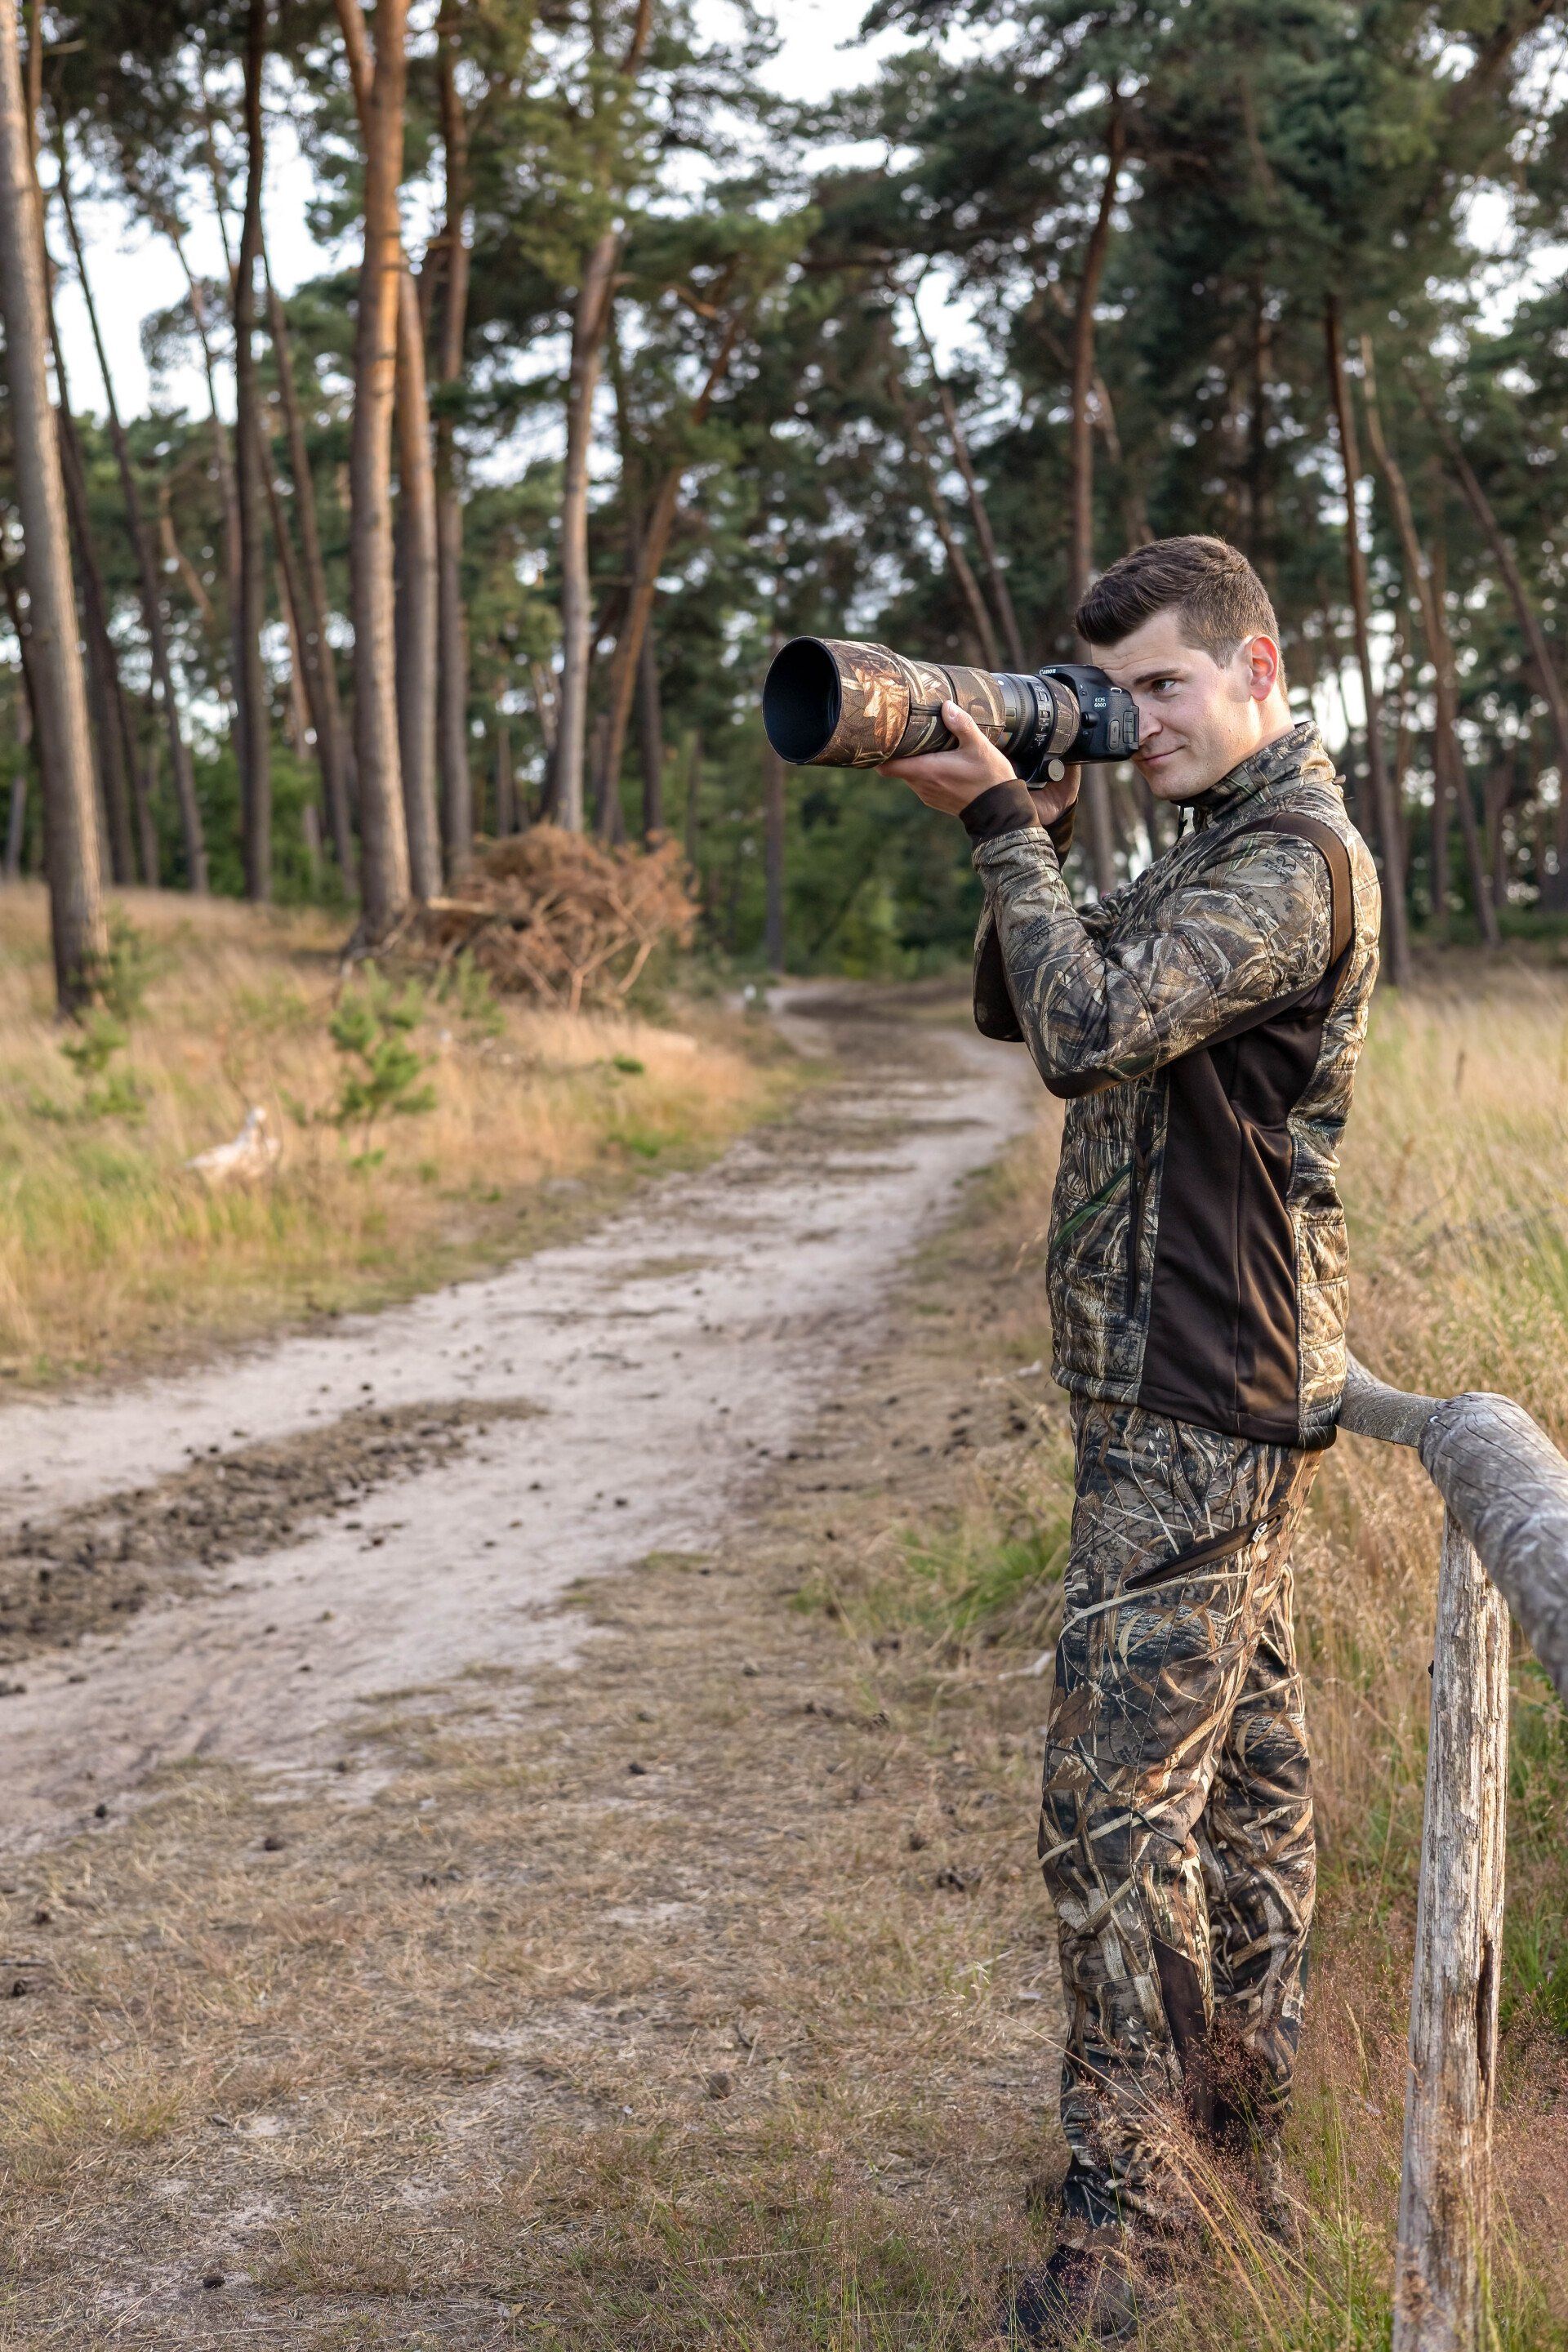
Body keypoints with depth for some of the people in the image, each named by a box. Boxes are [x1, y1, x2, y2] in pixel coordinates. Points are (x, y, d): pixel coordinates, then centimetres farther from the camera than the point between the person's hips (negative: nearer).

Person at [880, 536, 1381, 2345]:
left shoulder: (1295, 860, -15)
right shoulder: (1210, 854, 18)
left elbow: (1090, 1028, -26)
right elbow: (1022, 1013, 15)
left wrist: (1004, 827, -16)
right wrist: (1023, 834, 1)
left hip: (1192, 1416, -10)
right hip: (1215, 1396, 10)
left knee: (1117, 1808, -8)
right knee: (1242, 1768, 16)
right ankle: (1241, 2137, 29)